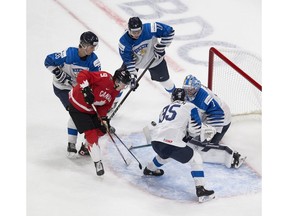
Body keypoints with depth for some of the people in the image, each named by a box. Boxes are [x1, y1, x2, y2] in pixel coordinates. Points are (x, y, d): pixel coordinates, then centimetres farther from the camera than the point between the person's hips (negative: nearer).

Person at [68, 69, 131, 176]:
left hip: (91, 109, 9)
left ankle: (86, 147, 36)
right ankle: (97, 162, -7)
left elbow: (105, 106, 4)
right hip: (78, 106, -9)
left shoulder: (115, 91, 1)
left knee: (101, 129, 13)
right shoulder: (104, 78, -27)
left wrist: (104, 118, -11)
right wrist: (86, 89, -42)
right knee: (91, 133, -13)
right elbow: (82, 75, -31)